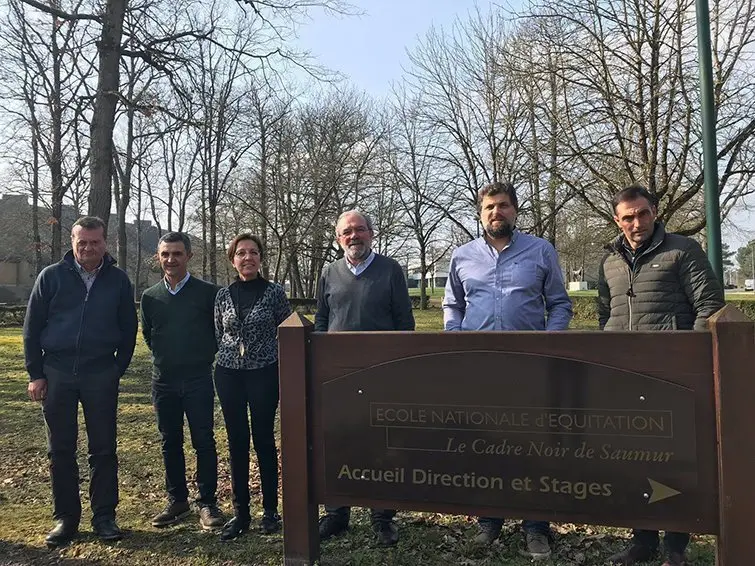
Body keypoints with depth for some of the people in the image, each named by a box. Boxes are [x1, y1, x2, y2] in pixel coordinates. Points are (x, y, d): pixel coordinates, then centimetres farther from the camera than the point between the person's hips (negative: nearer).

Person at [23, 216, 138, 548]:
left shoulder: (118, 281, 2)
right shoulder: (51, 277, 1)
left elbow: (128, 331, 7)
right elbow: (32, 327, 4)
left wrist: (117, 370, 2)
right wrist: (36, 374, 1)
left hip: (101, 375, 0)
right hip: (57, 373, 1)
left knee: (103, 449, 5)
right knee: (60, 449, 8)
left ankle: (104, 516, 16)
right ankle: (65, 517, 21)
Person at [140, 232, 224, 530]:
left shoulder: (207, 292, -5)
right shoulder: (150, 297, 5)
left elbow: (219, 332, 2)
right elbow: (147, 335, 17)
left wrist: (204, 359, 2)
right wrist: (165, 358, 12)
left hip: (198, 380, -3)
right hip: (163, 382, 4)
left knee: (204, 442, 1)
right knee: (170, 443, 12)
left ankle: (207, 503, 12)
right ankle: (177, 500, 26)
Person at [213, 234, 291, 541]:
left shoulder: (274, 292, -4)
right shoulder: (223, 295, 4)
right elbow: (218, 334, 15)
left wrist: (284, 371, -1)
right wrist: (230, 355, 11)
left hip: (265, 373, -3)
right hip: (228, 374, 3)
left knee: (264, 440, 4)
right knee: (237, 443, 8)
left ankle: (270, 510, 19)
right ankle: (240, 513, 19)